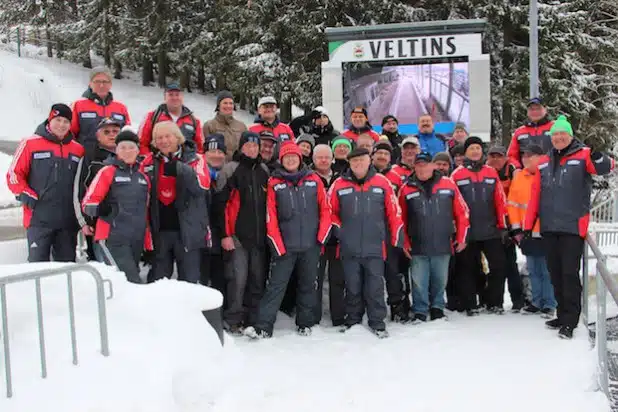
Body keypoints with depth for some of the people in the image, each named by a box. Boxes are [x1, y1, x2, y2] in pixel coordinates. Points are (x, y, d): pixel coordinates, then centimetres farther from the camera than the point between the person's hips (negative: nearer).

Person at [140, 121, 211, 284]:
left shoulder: (194, 159, -2)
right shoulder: (150, 161, 7)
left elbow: (202, 185, -18)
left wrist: (178, 169, -28)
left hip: (187, 230, -3)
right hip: (158, 230, 3)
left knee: (189, 282, 5)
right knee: (157, 281, 12)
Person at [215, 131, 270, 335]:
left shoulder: (264, 171, 14)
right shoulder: (230, 170, -2)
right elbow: (221, 204, -7)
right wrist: (225, 234, -12)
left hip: (259, 236, 5)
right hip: (237, 235, -5)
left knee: (258, 278, 7)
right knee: (238, 278, -8)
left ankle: (253, 319, 17)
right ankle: (232, 320, 4)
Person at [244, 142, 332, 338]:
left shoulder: (314, 180, 5)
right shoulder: (274, 183, 1)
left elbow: (325, 210, 7)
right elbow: (271, 218, -2)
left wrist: (321, 237, -2)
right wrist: (278, 246, -8)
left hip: (311, 245, 2)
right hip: (284, 246, -2)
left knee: (308, 285, 12)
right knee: (275, 285, -4)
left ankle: (305, 324, 24)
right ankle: (263, 326, -3)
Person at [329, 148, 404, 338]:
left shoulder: (382, 183, -2)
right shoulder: (339, 185, -1)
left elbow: (394, 212, 2)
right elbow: (330, 211, 10)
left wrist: (396, 240, 2)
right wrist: (339, 230, 1)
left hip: (375, 247, -1)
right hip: (349, 248, 1)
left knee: (375, 287, 5)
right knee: (353, 287, 13)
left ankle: (377, 323, 17)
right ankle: (353, 321, 27)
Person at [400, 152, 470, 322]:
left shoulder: (448, 184, 0)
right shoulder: (407, 188, -1)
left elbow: (462, 212, 6)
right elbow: (400, 218, 5)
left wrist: (461, 238, 5)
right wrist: (404, 242, 2)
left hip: (443, 245, 1)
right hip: (417, 246, -1)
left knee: (440, 280, 13)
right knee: (419, 282, 3)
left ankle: (437, 308, 32)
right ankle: (420, 312, 18)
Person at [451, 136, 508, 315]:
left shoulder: (492, 173, 7)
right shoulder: (457, 174, -1)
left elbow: (500, 200, 8)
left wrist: (503, 225, 6)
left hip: (491, 231, 2)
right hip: (467, 232, -2)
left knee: (499, 265, 3)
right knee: (467, 269, 6)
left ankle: (494, 303, 17)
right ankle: (469, 305, 17)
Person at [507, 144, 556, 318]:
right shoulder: (519, 177, 8)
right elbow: (512, 204, 10)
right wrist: (516, 228, 5)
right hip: (527, 233, 5)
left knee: (547, 271, 0)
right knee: (533, 271, 13)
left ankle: (549, 304, 9)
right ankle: (537, 302, 23)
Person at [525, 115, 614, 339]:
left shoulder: (583, 156, -3)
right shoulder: (544, 162, 12)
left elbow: (607, 166, -21)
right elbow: (535, 196, 12)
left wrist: (601, 160, -44)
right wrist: (528, 225, 10)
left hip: (573, 227, -5)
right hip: (548, 228, 6)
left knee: (569, 273, -4)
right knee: (555, 274, 12)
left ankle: (569, 321, 3)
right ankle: (563, 315, 24)